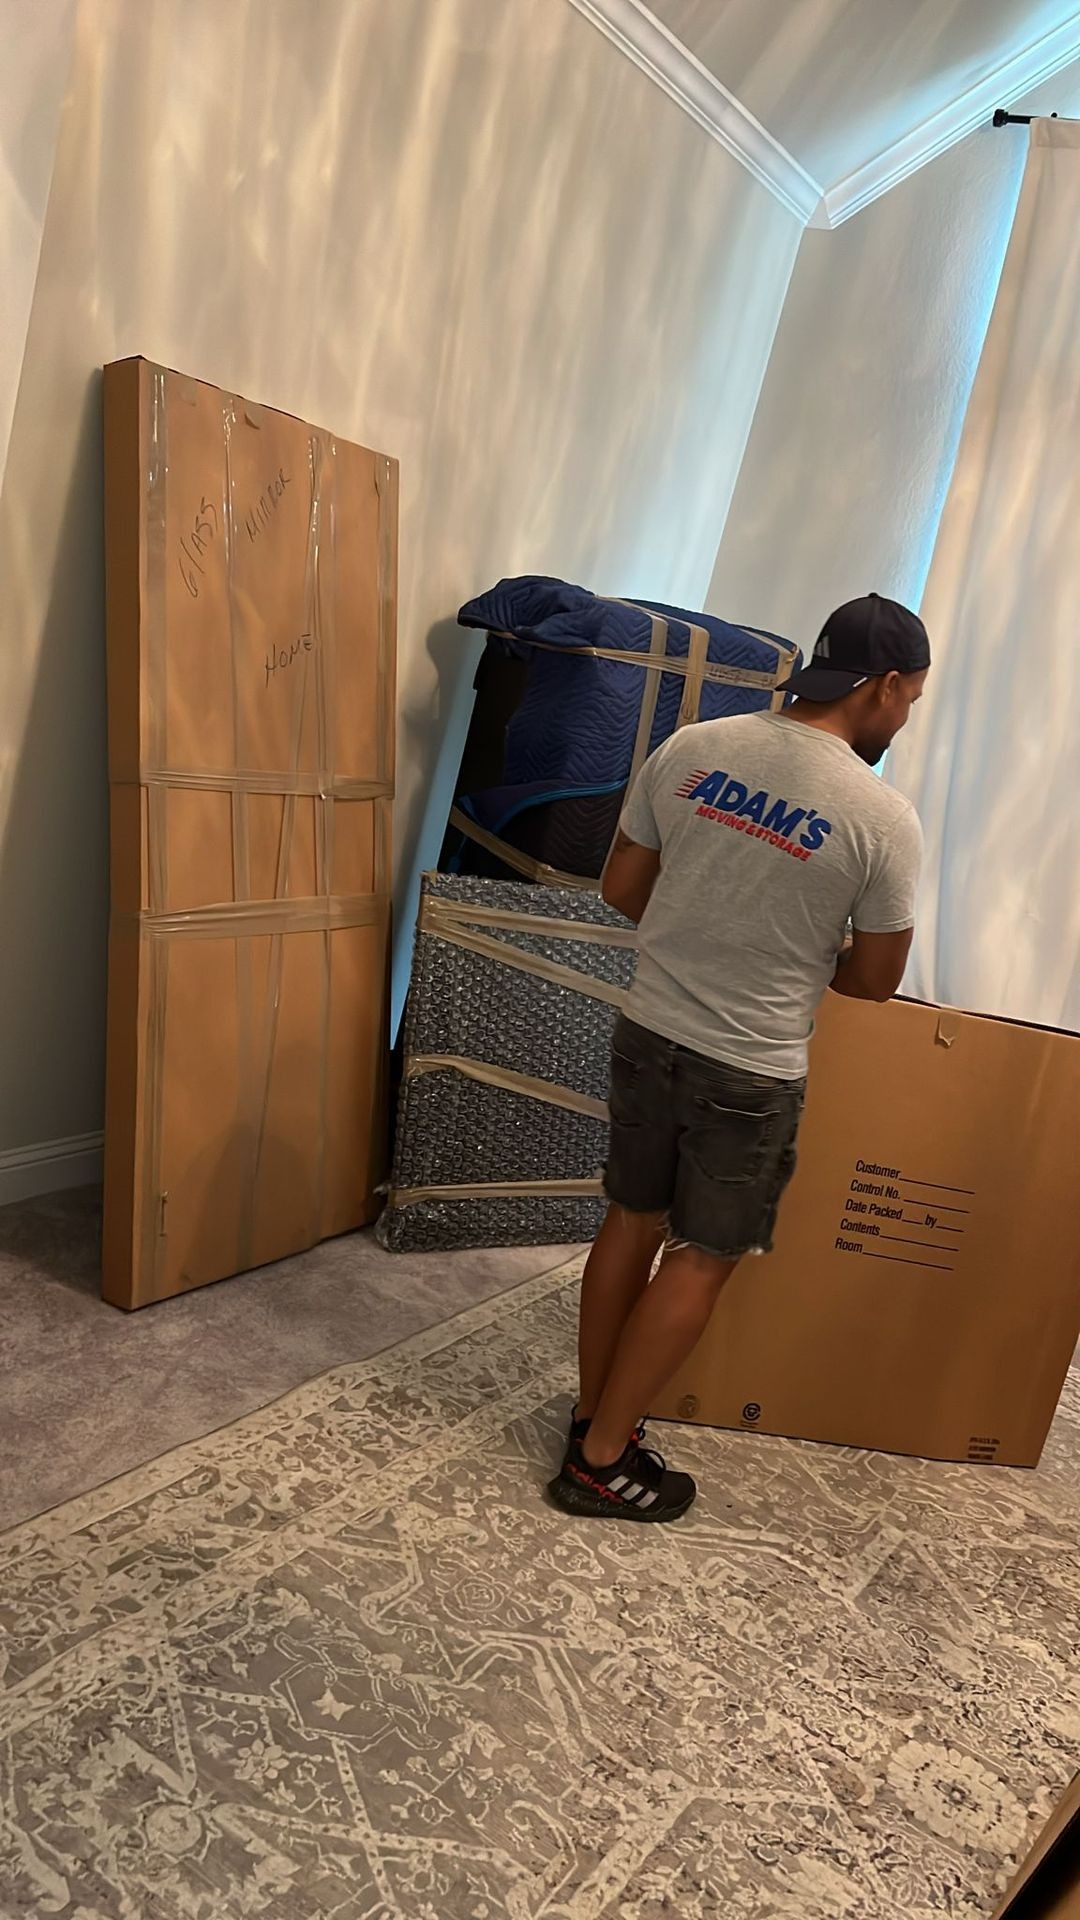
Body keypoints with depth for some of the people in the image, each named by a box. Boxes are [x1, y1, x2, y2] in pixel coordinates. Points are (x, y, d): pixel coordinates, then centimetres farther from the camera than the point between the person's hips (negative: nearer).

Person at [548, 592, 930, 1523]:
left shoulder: (690, 749, -4)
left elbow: (622, 887, 4)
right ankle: (602, 1462, 23)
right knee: (702, 1261, 12)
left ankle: (592, 1415, 36)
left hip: (649, 1032, 5)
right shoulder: (884, 817, -15)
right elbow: (874, 981, -5)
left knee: (632, 1221, 19)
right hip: (749, 1072, -5)